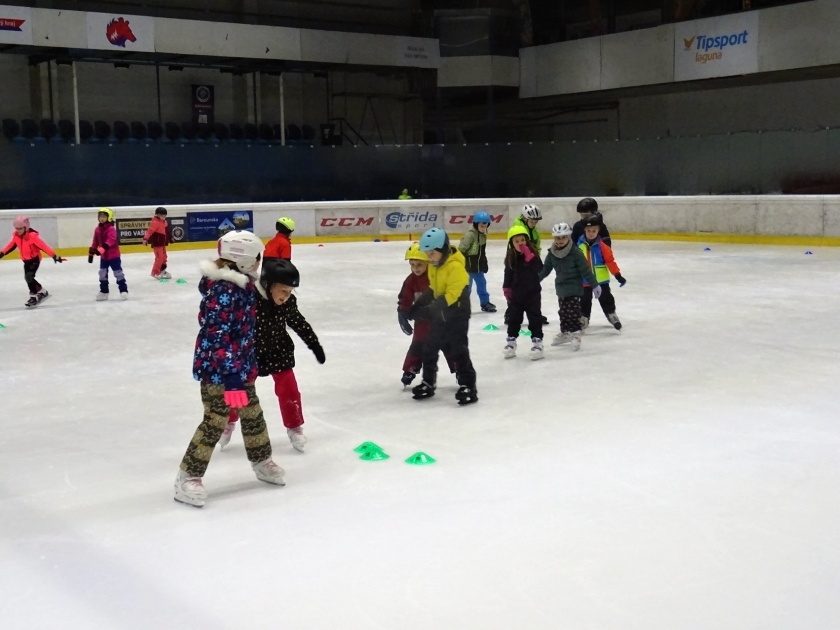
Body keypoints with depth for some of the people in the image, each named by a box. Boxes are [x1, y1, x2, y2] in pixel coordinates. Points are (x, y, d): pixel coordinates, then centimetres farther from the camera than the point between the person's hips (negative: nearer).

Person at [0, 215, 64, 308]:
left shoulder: (33, 235, -23)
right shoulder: (16, 236, -2)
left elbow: (43, 246, -26)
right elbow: (11, 245, 14)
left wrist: (54, 256, -28)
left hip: (35, 259, -8)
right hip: (26, 260, 8)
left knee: (29, 277, -18)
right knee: (28, 278, 8)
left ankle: (34, 296, -7)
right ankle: (42, 292, 22)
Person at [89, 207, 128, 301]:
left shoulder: (111, 229, -18)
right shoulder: (97, 229, 4)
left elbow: (110, 240, -32)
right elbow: (95, 242, 13)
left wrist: (102, 248, -43)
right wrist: (91, 252, 13)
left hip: (114, 255, -7)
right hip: (103, 256, 7)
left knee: (118, 273, -1)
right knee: (102, 274, 11)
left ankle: (123, 290, 7)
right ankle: (104, 292, 21)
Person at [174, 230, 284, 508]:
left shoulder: (243, 285, 6)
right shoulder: (223, 292, -24)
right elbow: (218, 338, -27)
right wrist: (230, 376, -29)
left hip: (240, 365, 9)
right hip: (217, 369, -9)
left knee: (252, 413, 19)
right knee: (216, 422, -5)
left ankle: (262, 462, 39)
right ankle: (188, 478, 7)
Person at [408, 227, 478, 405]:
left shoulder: (456, 266, -23)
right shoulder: (434, 266, 5)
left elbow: (451, 295, -27)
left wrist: (429, 309, -29)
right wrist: (418, 306, 5)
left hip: (457, 314, -9)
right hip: (440, 314, 9)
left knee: (458, 351, -10)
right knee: (430, 348, 13)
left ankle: (468, 386, -4)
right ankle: (428, 382, 27)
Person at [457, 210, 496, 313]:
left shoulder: (483, 235, 6)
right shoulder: (470, 235, -22)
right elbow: (461, 250, -23)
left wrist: (484, 264, 23)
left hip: (478, 266, 9)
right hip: (468, 266, -9)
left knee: (482, 283, 19)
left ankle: (485, 303, 33)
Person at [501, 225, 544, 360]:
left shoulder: (532, 253, -10)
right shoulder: (510, 257, -1)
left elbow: (539, 268, -25)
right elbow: (508, 274, 9)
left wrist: (529, 256, -32)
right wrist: (506, 288, 3)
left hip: (532, 292, -3)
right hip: (516, 293, 3)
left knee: (535, 317, 1)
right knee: (513, 317, 12)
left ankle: (537, 340, 7)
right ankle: (511, 340, 23)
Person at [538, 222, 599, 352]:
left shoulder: (575, 252, -17)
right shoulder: (552, 253, -1)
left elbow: (585, 270, -14)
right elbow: (545, 269, 9)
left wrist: (594, 285, -11)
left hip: (574, 287, -6)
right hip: (561, 287, 6)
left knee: (573, 311, -9)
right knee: (563, 311, 15)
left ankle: (576, 334, -4)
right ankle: (564, 332, 28)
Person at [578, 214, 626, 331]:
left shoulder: (602, 245, -13)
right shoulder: (579, 245, -10)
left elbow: (610, 261, -9)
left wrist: (618, 275, -10)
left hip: (601, 279, -1)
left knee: (606, 299, 9)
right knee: (585, 301, 13)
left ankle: (612, 314, 24)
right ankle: (583, 318, 26)